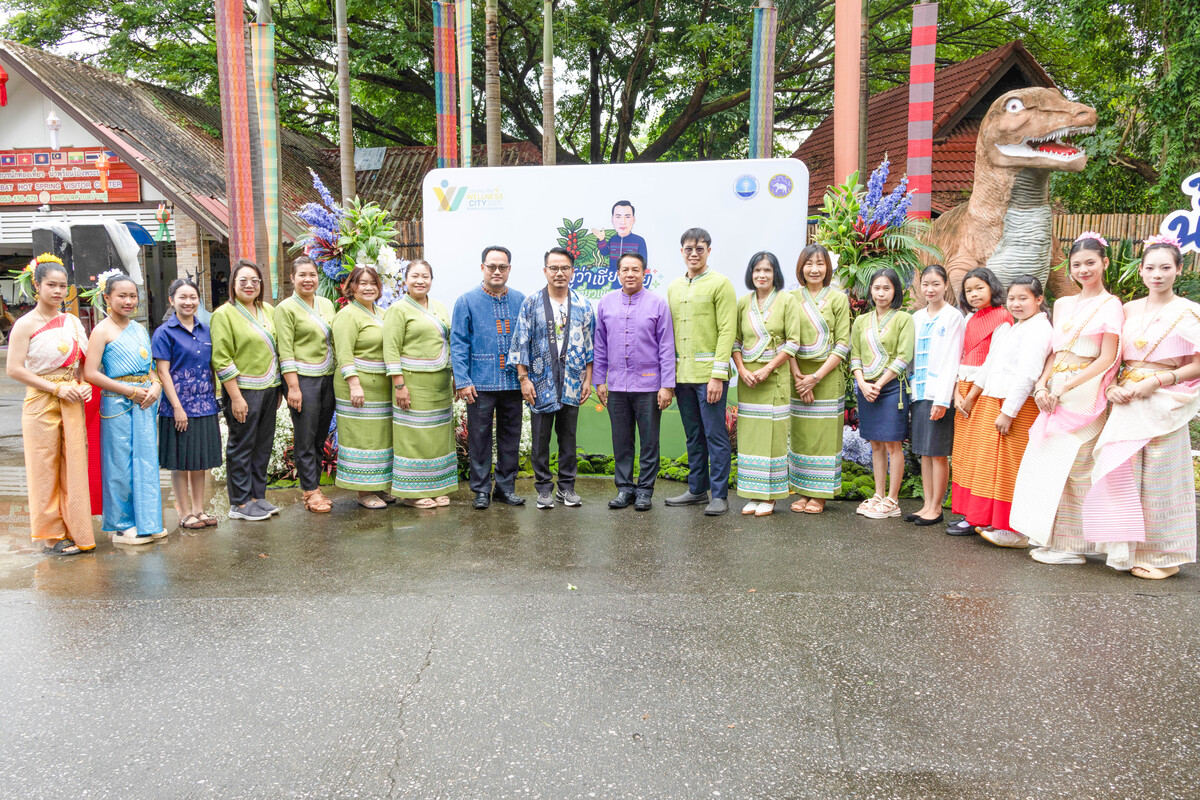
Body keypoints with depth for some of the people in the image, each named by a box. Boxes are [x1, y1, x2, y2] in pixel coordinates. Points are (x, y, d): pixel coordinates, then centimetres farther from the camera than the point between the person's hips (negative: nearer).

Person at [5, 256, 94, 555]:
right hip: (41, 403, -5)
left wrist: (84, 385, -1)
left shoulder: (72, 322, 10)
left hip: (72, 403, 5)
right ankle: (51, 537, 12)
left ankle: (73, 531, 16)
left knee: (74, 466, 6)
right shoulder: (26, 324, -6)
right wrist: (57, 388, -14)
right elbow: (14, 369, -11)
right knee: (46, 469, 2)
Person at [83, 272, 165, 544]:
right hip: (118, 404, -6)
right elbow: (90, 373, -12)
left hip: (144, 403, 6)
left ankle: (146, 521, 18)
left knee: (146, 462, 8)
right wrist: (130, 391, -14)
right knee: (121, 465, 1)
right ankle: (120, 526, 13)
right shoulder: (102, 331, -5)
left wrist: (155, 386, -1)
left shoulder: (139, 329, 14)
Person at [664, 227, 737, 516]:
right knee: (694, 436, 13)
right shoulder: (673, 287, 15)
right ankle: (697, 490, 22)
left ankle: (719, 495, 6)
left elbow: (727, 332, -10)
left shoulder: (720, 284, -3)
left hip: (709, 374, -6)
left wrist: (717, 375, -17)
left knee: (715, 435, -2)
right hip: (681, 374, 6)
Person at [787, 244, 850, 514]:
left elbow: (843, 344, -4)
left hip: (828, 377, -2)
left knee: (825, 434, 1)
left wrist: (816, 376, -12)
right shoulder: (791, 298, 7)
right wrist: (797, 375, -10)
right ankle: (802, 492, 16)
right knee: (799, 434, 5)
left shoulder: (838, 299, 1)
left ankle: (820, 495, 10)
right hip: (798, 378, 2)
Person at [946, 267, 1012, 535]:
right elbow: (961, 359, 12)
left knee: (980, 457, -5)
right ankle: (966, 512, 14)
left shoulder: (1001, 320, -8)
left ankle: (976, 518, -1)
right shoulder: (970, 320, 14)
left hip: (986, 393, -7)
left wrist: (972, 395, -12)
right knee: (963, 455, 8)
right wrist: (958, 393, 0)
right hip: (965, 392, 8)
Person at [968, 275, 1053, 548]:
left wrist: (1008, 412, -23)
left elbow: (1027, 375, -19)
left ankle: (1019, 531, 4)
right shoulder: (1006, 328, 19)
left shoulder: (1038, 328, -12)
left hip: (1017, 407, -9)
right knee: (991, 464, 14)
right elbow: (989, 367, 24)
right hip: (991, 402, 9)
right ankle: (994, 522, 24)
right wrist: (971, 395, 22)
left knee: (1012, 467, -4)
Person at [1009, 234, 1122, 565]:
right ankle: (1050, 536, 17)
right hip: (1055, 393, 6)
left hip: (1083, 393, -6)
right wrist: (1043, 384, -2)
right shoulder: (1063, 304, 15)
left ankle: (1072, 545, 4)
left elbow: (1106, 359, -10)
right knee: (1047, 460, 6)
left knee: (1070, 464, -5)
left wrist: (1063, 388, -15)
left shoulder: (1109, 306, -3)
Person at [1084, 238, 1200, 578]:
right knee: (1122, 471, -1)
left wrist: (1156, 381, -14)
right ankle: (1130, 551, 10)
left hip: (1163, 403, -4)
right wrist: (1114, 386, -2)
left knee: (1159, 477, 0)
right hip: (1127, 401, 4)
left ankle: (1165, 556, 13)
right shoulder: (1129, 310, 12)